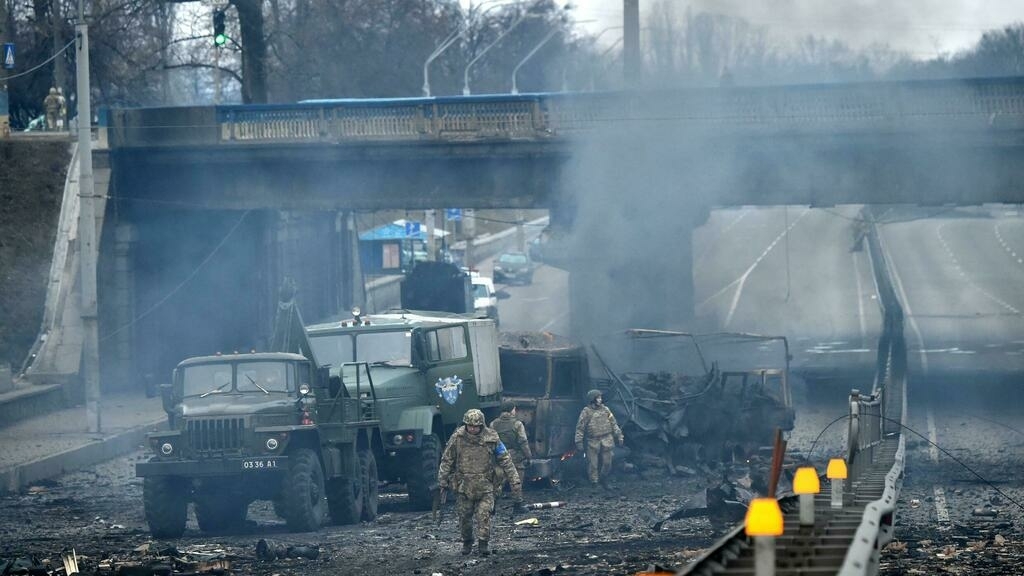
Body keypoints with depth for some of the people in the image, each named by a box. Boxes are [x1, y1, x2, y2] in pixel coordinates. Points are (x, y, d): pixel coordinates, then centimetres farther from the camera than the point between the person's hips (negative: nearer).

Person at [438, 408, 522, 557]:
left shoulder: (491, 439, -6)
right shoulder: (457, 438, -5)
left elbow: (505, 461, 0)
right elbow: (447, 460, 5)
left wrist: (515, 482, -2)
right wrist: (442, 481, 5)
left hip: (485, 486, -1)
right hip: (464, 485, 1)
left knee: (484, 514, -12)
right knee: (464, 516, 7)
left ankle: (483, 544, -7)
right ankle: (467, 543, 24)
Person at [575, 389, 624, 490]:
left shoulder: (605, 410, 7)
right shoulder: (586, 411, -4)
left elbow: (614, 424, 14)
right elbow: (580, 428, -3)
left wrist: (619, 436, 9)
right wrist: (579, 442, -7)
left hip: (606, 440, 3)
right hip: (593, 441, -3)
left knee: (607, 463, 4)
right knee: (593, 464, -2)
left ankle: (603, 478, 27)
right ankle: (594, 483, 8)